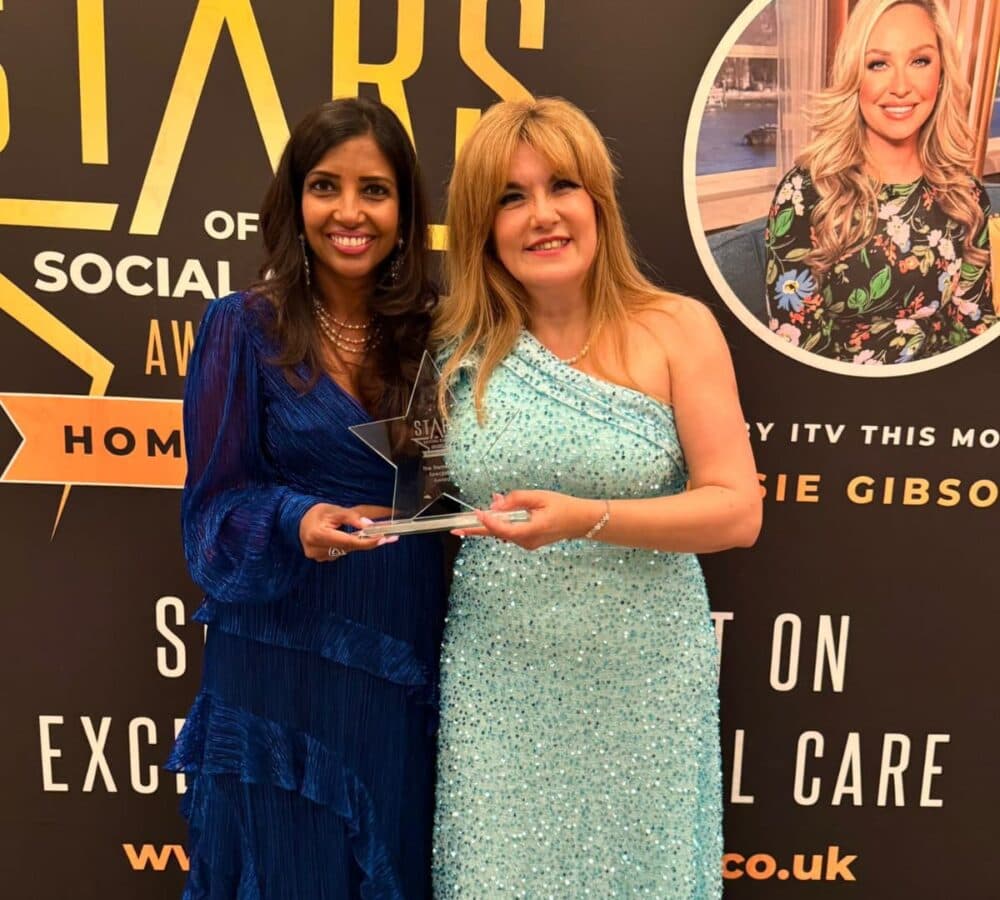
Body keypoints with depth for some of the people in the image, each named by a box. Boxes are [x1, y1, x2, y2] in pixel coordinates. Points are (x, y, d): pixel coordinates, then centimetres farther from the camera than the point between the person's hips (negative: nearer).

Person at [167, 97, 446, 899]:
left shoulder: (431, 331, 1)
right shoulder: (245, 327, -7)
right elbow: (214, 504, -8)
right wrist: (295, 522, -25)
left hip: (407, 649, 3)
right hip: (285, 651, -3)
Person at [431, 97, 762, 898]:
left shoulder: (677, 329, -6)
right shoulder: (461, 348, 1)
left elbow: (737, 510, -11)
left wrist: (587, 518, -23)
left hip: (642, 679, -1)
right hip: (498, 685, 2)